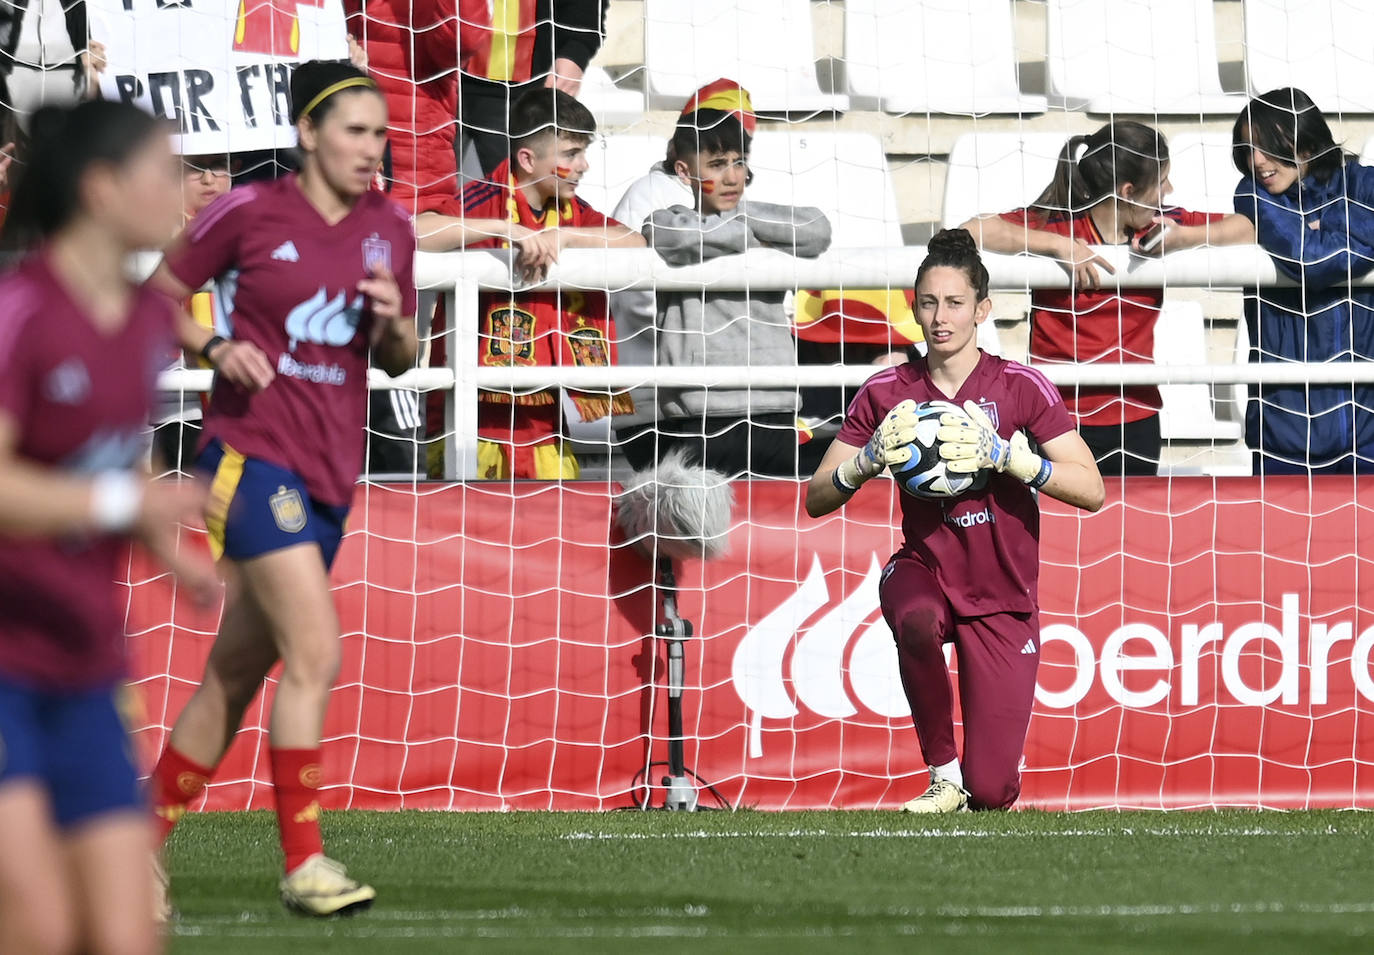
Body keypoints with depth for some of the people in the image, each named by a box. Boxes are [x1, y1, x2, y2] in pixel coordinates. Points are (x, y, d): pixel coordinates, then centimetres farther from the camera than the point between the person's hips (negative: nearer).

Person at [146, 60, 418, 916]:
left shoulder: (390, 227, 8)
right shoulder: (250, 213, -6)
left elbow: (399, 359, 18)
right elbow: (157, 296, 5)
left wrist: (393, 324, -4)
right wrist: (216, 347, -12)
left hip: (331, 471, 6)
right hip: (252, 451, -6)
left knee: (239, 670, 10)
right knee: (317, 650, -18)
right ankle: (304, 862, -12)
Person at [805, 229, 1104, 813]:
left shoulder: (1020, 387, -7)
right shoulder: (887, 393, -1)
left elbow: (1090, 491, -13)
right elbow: (816, 500, 2)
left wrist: (1006, 456, -26)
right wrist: (867, 462, -19)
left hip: (1002, 600, -1)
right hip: (925, 571, 1)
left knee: (992, 795, -10)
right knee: (914, 617, -40)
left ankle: (974, 782, 30)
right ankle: (944, 775, -19)